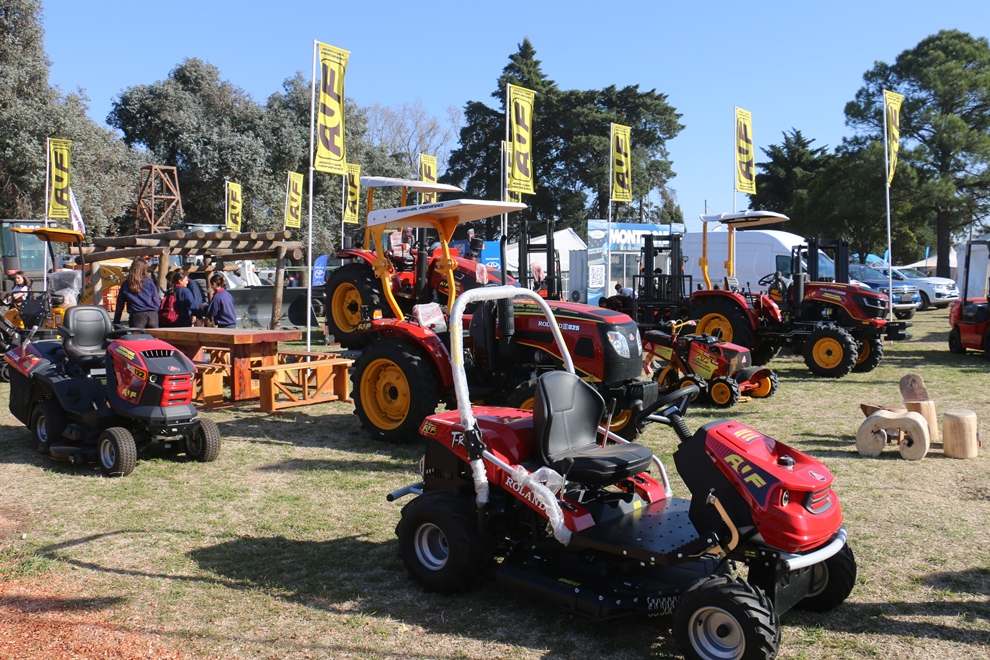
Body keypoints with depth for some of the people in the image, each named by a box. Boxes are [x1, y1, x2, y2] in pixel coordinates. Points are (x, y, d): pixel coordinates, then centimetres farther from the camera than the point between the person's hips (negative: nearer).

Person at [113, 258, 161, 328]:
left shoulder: (125, 284, 7)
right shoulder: (149, 282, 3)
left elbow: (120, 305, 9)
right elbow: (157, 302, 4)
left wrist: (116, 323, 14)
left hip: (136, 316, 0)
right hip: (152, 315, 0)